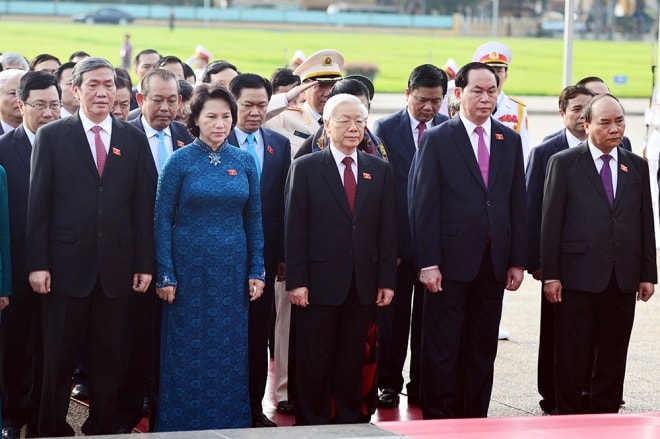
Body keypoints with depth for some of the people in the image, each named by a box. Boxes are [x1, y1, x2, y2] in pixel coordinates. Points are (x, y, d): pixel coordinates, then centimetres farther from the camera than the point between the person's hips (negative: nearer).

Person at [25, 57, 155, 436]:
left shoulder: (134, 140, 7)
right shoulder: (52, 136, 1)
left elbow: (143, 206, 6)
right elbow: (39, 204, -1)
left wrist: (145, 263, 1)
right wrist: (38, 263, -7)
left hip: (116, 265, 2)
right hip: (67, 263, -2)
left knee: (109, 357, 8)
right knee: (59, 358, 5)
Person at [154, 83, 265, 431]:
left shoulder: (244, 161, 4)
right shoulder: (180, 161, -5)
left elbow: (254, 219, 9)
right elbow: (163, 219, -4)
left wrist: (257, 271, 4)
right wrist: (165, 275, -8)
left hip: (232, 271, 3)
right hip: (190, 268, -3)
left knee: (230, 352, 8)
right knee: (187, 352, 3)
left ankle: (228, 422, 18)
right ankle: (183, 424, 14)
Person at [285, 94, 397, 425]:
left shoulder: (380, 171, 10)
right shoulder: (305, 168, 0)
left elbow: (387, 228, 8)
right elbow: (295, 229, -4)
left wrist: (387, 279, 2)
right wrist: (296, 280, -10)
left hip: (363, 283, 3)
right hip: (320, 281, -3)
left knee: (352, 360, 8)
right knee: (314, 360, 4)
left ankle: (350, 420, 16)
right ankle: (311, 423, 12)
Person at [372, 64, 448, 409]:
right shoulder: (385, 129, -1)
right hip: (398, 241, -1)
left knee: (429, 317, 8)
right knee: (393, 316, 6)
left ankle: (422, 384, 17)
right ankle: (389, 383, 15)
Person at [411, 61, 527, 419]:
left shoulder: (510, 141, 10)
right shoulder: (437, 140, -2)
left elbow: (517, 203, 10)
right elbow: (424, 205, -6)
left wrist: (517, 261, 5)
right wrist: (427, 263, -12)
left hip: (493, 263, 4)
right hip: (451, 261, -4)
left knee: (482, 349, 9)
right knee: (442, 348, 1)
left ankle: (475, 418, 17)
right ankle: (438, 419, 9)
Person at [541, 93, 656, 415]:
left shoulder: (637, 167, 10)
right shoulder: (564, 163, 0)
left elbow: (645, 223, 11)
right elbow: (551, 222, -3)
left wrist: (648, 274, 6)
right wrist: (550, 274, -8)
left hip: (623, 279, 3)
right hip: (578, 277, -3)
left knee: (613, 357, 8)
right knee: (572, 356, 3)